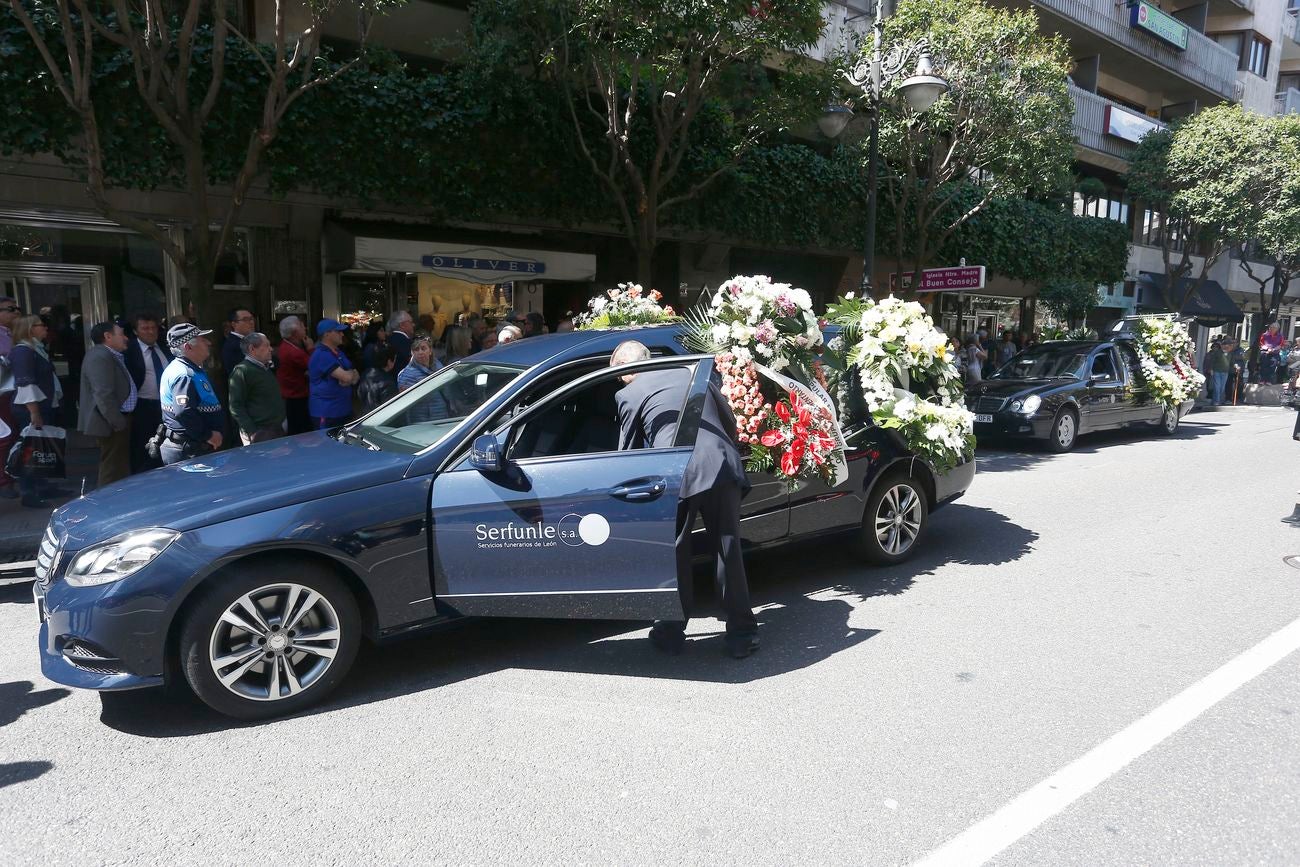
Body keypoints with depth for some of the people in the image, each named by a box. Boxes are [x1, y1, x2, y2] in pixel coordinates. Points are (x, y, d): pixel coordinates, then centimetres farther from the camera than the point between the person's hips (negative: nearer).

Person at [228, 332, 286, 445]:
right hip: (259, 434, -8)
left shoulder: (266, 368, 16)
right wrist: (252, 433, -19)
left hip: (278, 430, 8)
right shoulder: (242, 371, -10)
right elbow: (236, 406, -15)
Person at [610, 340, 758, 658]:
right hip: (722, 466, 3)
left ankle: (672, 632, 24)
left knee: (674, 554, 13)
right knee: (728, 551, 11)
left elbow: (628, 451, 14)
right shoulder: (693, 373, 20)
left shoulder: (629, 394, 9)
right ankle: (742, 634, 17)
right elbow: (730, 421, 24)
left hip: (676, 476, -3)